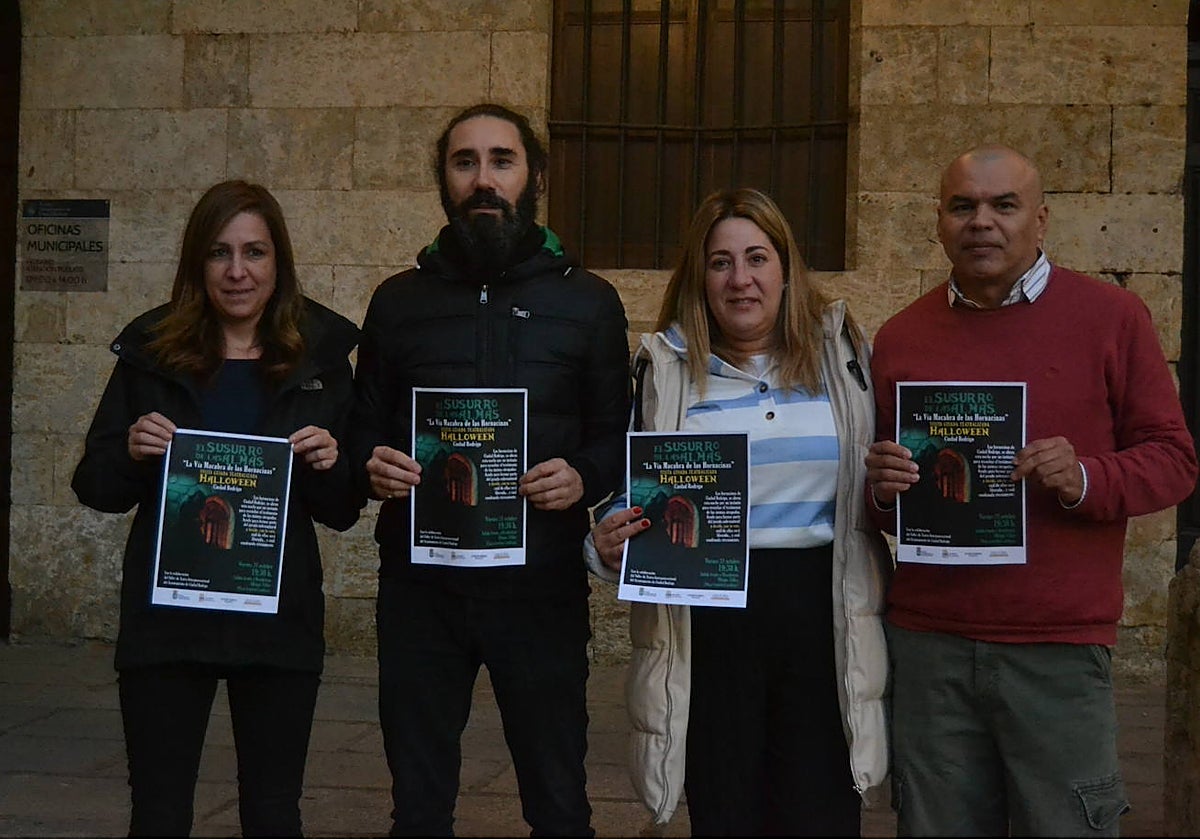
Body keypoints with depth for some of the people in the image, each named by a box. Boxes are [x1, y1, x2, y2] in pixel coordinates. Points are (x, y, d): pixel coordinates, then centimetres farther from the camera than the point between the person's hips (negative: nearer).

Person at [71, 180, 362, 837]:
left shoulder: (319, 358, 2)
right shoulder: (151, 352, 2)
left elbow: (343, 512, 6)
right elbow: (95, 488, 7)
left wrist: (329, 464, -15)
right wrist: (132, 452, -14)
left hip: (280, 616, 0)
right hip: (166, 615, 0)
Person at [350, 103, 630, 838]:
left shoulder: (588, 300, 4)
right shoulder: (399, 300, 9)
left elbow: (619, 438, 6)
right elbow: (364, 432, 14)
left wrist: (584, 476, -16)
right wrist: (373, 466, -9)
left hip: (541, 584, -1)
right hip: (420, 583, 2)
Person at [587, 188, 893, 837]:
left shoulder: (840, 353, 6)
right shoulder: (665, 369, 4)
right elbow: (632, 497, 9)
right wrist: (608, 545, -10)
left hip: (822, 619, 0)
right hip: (708, 629, 0)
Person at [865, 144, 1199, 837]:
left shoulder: (1112, 317, 1)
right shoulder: (901, 338, 10)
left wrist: (1086, 479, -18)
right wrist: (881, 488, -4)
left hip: (1060, 648, -3)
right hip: (929, 643, 3)